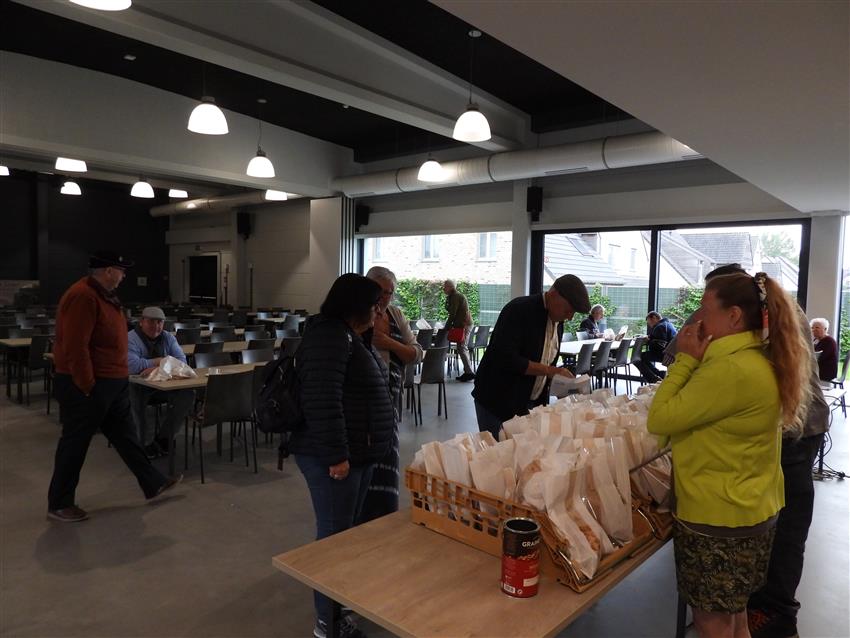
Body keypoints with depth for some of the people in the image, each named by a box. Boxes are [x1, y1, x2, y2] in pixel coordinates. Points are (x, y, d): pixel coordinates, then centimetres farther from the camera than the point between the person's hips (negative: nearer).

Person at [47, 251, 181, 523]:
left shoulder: (103, 295, 12)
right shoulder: (83, 296, -21)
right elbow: (75, 347, -25)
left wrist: (119, 375, 19)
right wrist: (87, 386, -23)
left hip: (112, 382, 10)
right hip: (88, 386, -10)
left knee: (125, 435, 16)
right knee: (75, 443, 3)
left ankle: (153, 483, 26)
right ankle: (59, 504, 19)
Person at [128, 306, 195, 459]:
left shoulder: (168, 338, 3)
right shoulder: (131, 339, -13)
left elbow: (181, 360, -11)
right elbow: (132, 365, -31)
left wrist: (158, 367, -29)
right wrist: (161, 360, -18)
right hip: (137, 387, -4)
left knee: (187, 394, -20)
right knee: (134, 397, -36)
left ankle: (164, 438, -5)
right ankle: (147, 442, -15)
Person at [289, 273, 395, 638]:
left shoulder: (351, 336, 15)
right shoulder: (329, 336, -18)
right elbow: (322, 401, -26)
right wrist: (337, 455, -24)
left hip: (359, 454, 10)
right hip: (334, 458, -10)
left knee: (348, 532, 18)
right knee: (334, 536, 1)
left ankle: (341, 604, 34)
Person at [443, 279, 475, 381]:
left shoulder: (455, 297, -12)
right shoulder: (457, 296, 20)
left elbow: (452, 314, -14)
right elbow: (451, 311, 21)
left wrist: (447, 327, -8)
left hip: (463, 325, -11)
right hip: (465, 324, 11)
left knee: (461, 348, -10)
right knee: (463, 348, 12)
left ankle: (469, 372, -11)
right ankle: (467, 371, 15)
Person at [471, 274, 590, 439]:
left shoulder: (558, 321, 6)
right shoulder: (519, 310, -19)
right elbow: (506, 358, -27)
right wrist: (550, 370, -25)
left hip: (531, 404, 7)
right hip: (497, 403, -7)